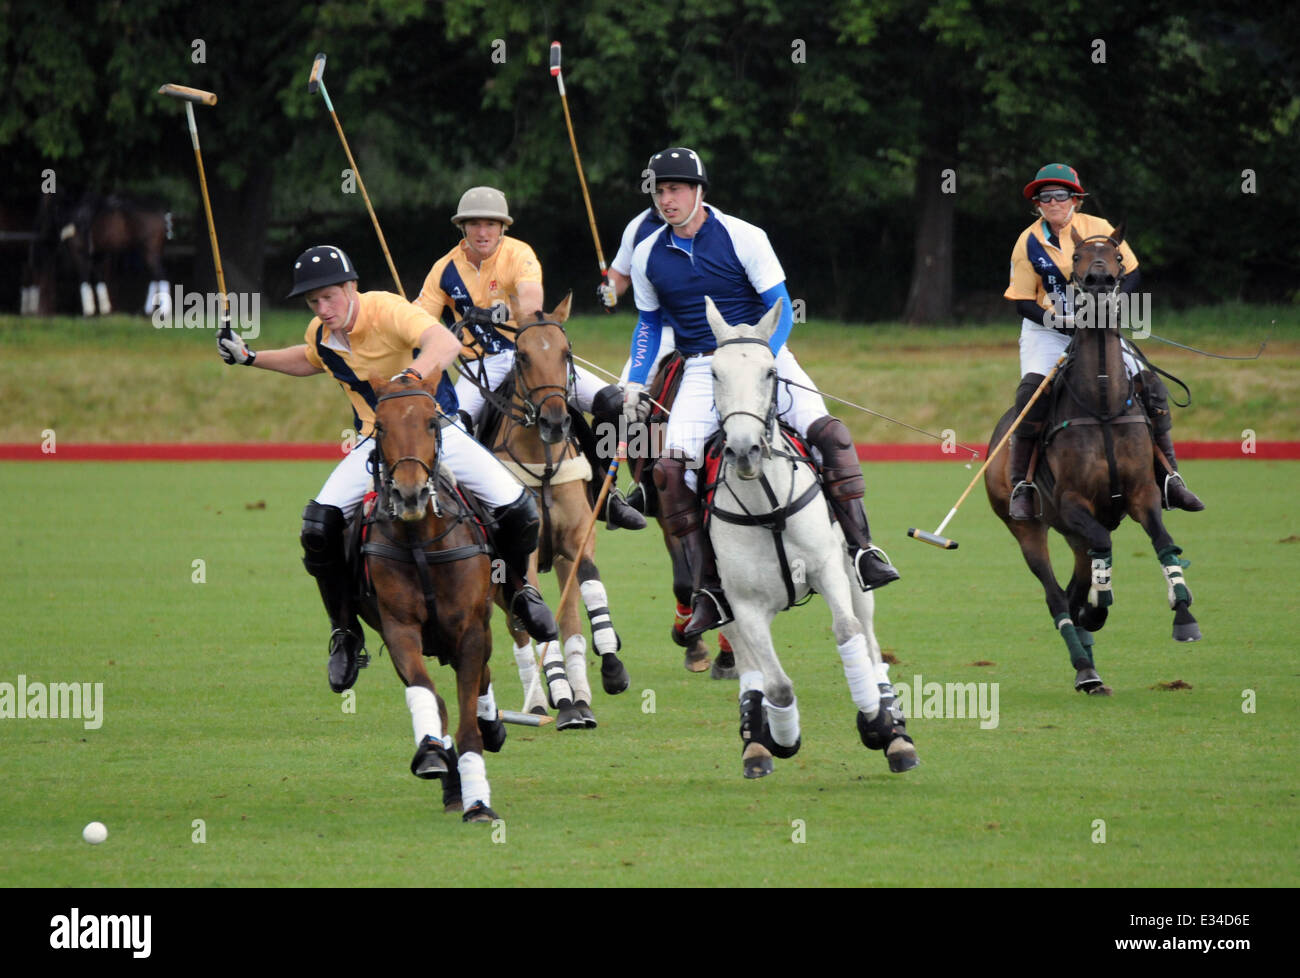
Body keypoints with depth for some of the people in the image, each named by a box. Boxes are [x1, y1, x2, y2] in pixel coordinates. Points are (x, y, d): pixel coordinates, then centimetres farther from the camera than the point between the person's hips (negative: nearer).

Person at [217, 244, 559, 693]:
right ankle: (345, 632, 0)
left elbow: (445, 342, -41)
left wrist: (411, 376, -59)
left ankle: (518, 588, 13)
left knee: (516, 507, -21)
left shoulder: (387, 311, -22)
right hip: (377, 443, 4)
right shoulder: (321, 334, -1)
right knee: (318, 526, -19)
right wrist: (250, 357, 22)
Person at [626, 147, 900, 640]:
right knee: (672, 467, -19)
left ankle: (861, 549, -18)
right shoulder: (648, 256, 3)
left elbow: (781, 308, -7)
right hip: (701, 370, 2)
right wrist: (635, 382, 6)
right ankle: (708, 589, -13)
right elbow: (649, 323, 18)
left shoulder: (743, 238, -8)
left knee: (826, 430, -24)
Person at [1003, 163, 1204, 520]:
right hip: (1046, 330, -2)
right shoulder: (1029, 243, -5)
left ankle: (1168, 479, -1)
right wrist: (1061, 322, -20)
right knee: (1032, 388, -28)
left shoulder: (1098, 229, -2)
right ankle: (1021, 483, -21)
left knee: (1150, 385, -10)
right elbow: (1023, 302, -4)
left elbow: (1131, 273, 3)